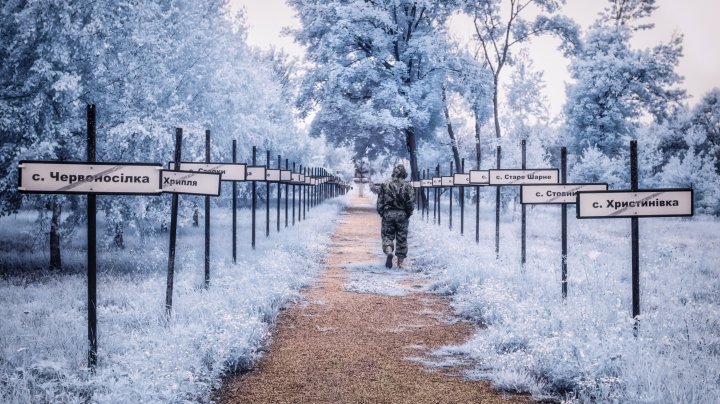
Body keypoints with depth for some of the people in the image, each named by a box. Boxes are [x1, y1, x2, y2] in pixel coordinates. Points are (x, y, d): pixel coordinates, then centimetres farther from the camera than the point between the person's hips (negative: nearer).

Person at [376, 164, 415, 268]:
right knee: (402, 238, 8)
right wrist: (408, 214, 9)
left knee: (387, 235, 7)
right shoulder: (408, 186, 0)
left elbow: (380, 201, 2)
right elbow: (411, 203, -3)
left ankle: (389, 252, -21)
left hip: (388, 214, 0)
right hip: (402, 214, 0)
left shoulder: (385, 184, 1)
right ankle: (400, 262, 9)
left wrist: (381, 213, 11)